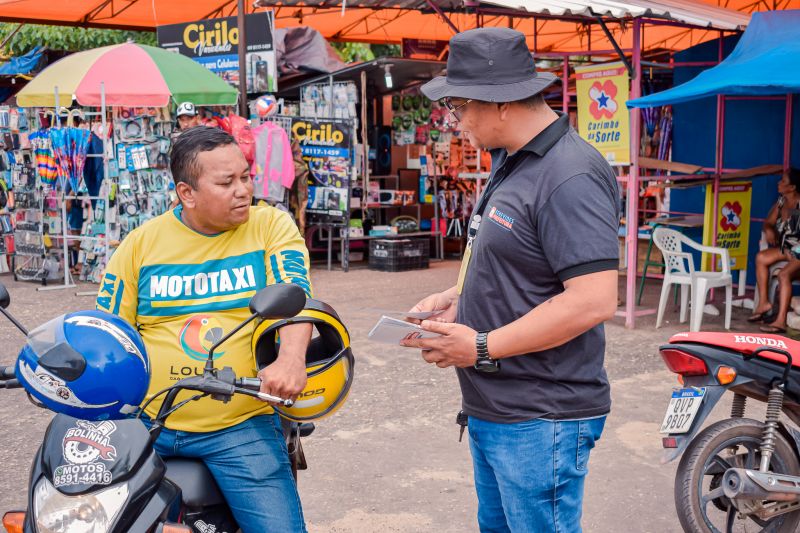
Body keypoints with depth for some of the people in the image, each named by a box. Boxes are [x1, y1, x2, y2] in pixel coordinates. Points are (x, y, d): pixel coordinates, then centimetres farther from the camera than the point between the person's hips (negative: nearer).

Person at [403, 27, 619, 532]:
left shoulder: (570, 176, -21)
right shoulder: (510, 163, 11)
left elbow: (594, 300, -27)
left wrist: (481, 347, -20)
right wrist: (455, 297, 5)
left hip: (541, 421, -10)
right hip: (491, 410, 10)